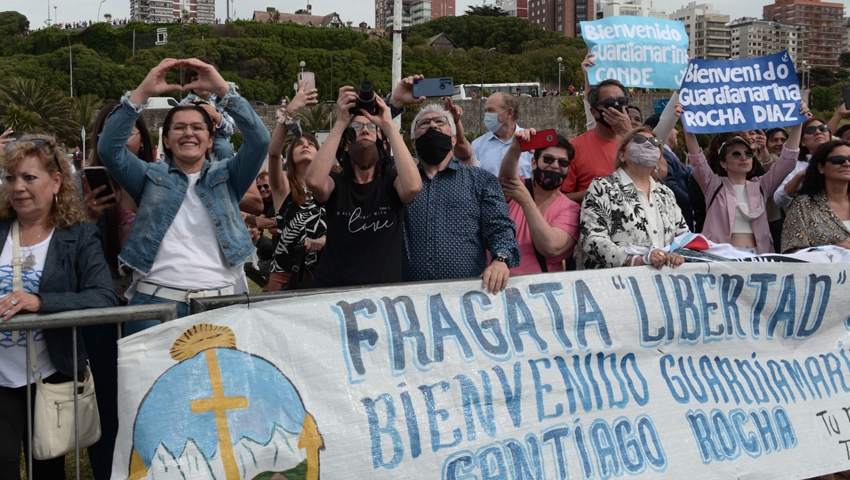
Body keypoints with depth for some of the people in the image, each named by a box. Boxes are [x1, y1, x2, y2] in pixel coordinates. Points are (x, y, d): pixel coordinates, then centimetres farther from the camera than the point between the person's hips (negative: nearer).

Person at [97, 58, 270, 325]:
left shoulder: (226, 176, 13)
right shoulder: (151, 176, 14)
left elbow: (259, 141, -2)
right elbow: (109, 149, -2)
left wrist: (222, 89, -11)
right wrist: (142, 93, -9)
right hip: (155, 301, 0)